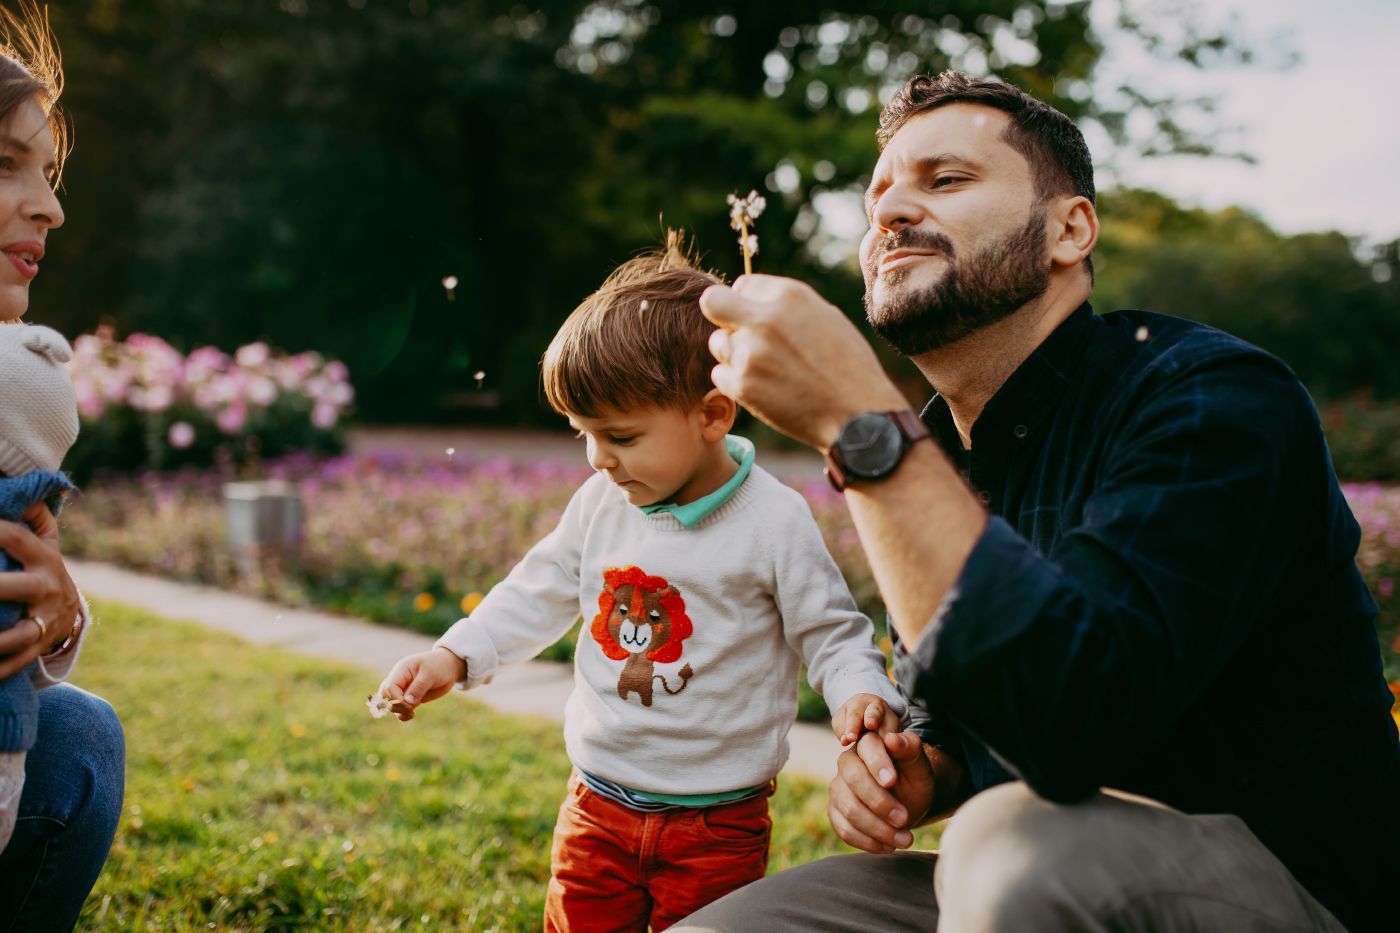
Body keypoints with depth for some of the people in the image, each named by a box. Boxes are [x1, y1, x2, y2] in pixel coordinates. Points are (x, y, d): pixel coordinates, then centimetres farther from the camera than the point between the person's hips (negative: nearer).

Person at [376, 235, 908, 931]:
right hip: (597, 805, 5)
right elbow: (542, 591, 11)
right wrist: (456, 656, 3)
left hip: (716, 826, -4)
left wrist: (861, 693, -28)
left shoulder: (774, 521, -15)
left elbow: (830, 632, -8)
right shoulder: (601, 502, -1)